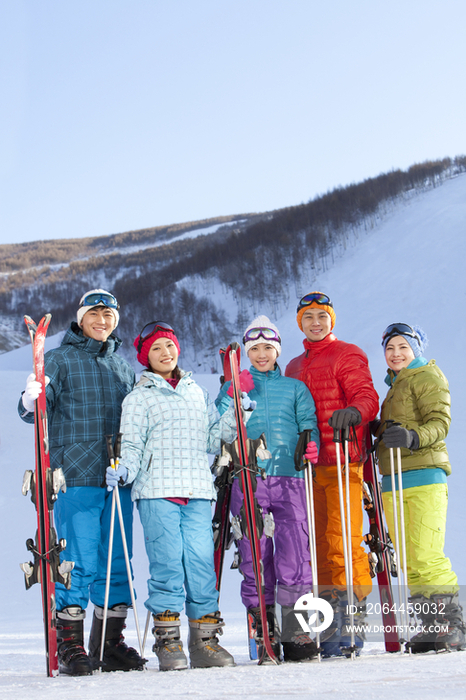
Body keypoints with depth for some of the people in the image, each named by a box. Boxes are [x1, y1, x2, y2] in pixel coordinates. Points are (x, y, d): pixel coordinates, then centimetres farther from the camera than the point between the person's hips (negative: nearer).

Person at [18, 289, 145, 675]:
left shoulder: (123, 365, 18)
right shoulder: (60, 359, 3)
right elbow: (35, 411, -5)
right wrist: (32, 399, -26)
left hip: (117, 477, 5)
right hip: (75, 476, -5)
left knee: (117, 560, 6)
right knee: (78, 561, -7)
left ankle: (110, 643, 15)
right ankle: (70, 645, 0)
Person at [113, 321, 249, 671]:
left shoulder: (197, 393, 21)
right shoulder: (139, 398, 10)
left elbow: (213, 439, 21)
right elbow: (132, 446, 4)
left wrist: (236, 416, 7)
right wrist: (124, 470, -14)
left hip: (198, 490, 3)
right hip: (157, 490, -3)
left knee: (202, 561, -4)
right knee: (167, 562, -8)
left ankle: (205, 639, 2)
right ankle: (168, 641, -2)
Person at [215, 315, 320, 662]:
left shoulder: (295, 388, 19)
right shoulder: (235, 387, 18)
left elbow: (308, 423, 11)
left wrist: (310, 443, -11)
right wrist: (232, 397, -7)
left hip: (289, 478, 0)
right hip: (248, 479, 0)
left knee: (294, 557, -9)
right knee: (255, 557, -4)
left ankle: (295, 632, -5)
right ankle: (264, 632, 3)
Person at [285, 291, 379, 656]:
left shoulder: (347, 355, 3)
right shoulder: (295, 367, 23)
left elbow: (367, 397, -10)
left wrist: (353, 412, -32)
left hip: (343, 461, -6)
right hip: (309, 464, 6)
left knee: (344, 540, -12)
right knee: (319, 543, 5)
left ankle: (355, 613, -9)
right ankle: (330, 623, 9)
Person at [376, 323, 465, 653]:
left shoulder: (428, 377, 2)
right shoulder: (395, 385, 27)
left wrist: (412, 437, -28)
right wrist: (379, 432, 12)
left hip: (424, 475, -8)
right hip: (394, 480, 8)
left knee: (425, 556, -16)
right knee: (408, 562, 2)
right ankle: (431, 627, 5)